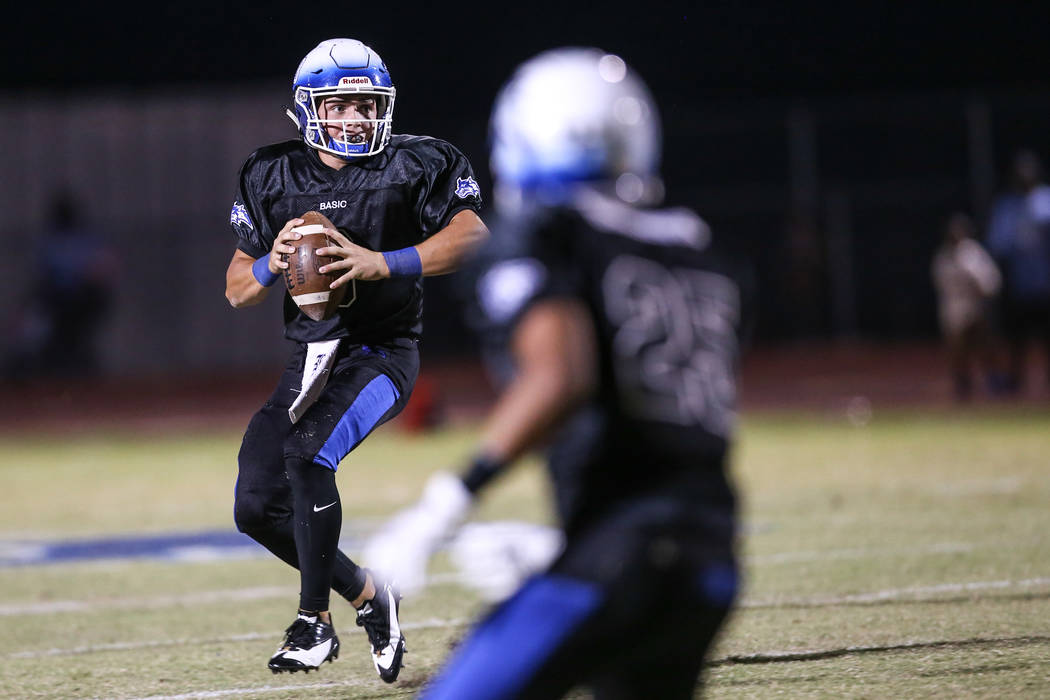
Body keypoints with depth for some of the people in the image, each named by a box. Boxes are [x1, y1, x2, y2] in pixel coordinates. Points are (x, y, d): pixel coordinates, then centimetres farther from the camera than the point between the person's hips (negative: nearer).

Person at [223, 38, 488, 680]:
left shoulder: (412, 166, -5)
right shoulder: (274, 177, 5)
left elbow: (472, 234, -20)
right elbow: (237, 290, 9)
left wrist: (382, 264, -29)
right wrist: (273, 265, -14)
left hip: (382, 355, -5)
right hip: (311, 358, 5)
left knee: (306, 451, -29)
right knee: (258, 507, -3)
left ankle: (315, 620, -18)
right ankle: (366, 595, 18)